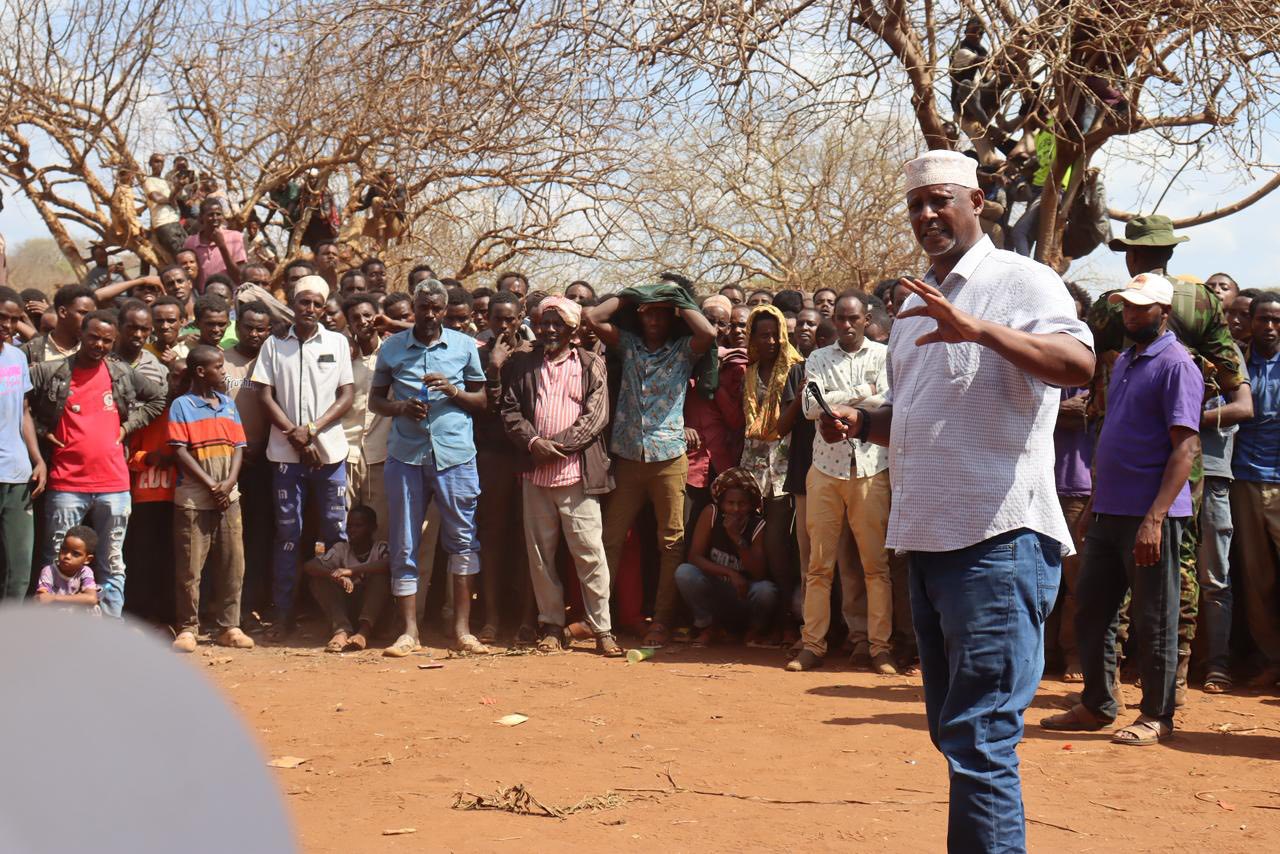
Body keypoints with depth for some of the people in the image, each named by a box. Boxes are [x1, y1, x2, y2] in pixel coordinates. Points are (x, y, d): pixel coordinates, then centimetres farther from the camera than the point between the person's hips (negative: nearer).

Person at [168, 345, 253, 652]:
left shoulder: (228, 404, 13)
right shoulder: (182, 406, -3)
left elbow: (238, 448, 10)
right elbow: (180, 452, -9)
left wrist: (229, 482, -7)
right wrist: (211, 485, -14)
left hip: (228, 498, 5)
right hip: (193, 499, -5)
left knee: (232, 564, 5)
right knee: (190, 567, -2)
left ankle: (228, 627, 12)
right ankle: (187, 628, 6)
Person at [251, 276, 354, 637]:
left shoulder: (338, 343, 8)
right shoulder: (274, 345, 8)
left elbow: (347, 395, 3)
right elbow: (266, 396, 3)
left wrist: (312, 429, -10)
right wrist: (296, 437, -7)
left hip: (330, 450, 0)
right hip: (287, 453, 0)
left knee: (335, 531, 0)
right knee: (287, 533, 2)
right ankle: (284, 614, 6)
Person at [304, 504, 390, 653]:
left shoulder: (381, 548, -2)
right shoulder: (341, 549, 4)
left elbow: (390, 564, -28)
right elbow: (308, 566, -10)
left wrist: (351, 570, -36)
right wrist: (334, 575, -31)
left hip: (373, 608, -3)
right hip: (346, 609, 3)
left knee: (381, 575, -26)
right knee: (317, 579, -15)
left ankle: (364, 631, -40)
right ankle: (342, 629, -35)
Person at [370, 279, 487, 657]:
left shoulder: (464, 346, 7)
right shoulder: (391, 348, 8)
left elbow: (482, 400, 11)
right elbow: (375, 399, 13)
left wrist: (453, 391, -9)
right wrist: (400, 406, -7)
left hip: (455, 454, 0)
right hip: (405, 455, 1)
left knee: (463, 539, 0)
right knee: (404, 546, 2)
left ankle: (462, 629, 8)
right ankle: (408, 631, 10)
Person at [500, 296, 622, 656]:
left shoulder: (590, 365, 5)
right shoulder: (522, 364, 13)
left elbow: (597, 415, -3)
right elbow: (510, 411, 6)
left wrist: (559, 444, -12)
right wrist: (533, 442, -11)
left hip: (577, 473, -3)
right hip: (535, 473, 3)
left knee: (589, 552, -6)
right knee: (540, 552, 7)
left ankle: (602, 629, -1)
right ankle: (551, 626, 15)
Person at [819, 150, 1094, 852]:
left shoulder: (1020, 281, -7)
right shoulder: (915, 306, 19)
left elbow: (1078, 362, -25)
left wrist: (980, 328, -38)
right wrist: (860, 422, 7)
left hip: (999, 538, -9)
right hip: (927, 535, 9)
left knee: (979, 738, -12)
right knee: (952, 731, 15)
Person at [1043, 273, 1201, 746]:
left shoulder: (1176, 365, -9)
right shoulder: (1123, 362, 17)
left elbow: (1185, 447, -16)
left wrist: (1154, 518, -23)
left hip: (1150, 516, -8)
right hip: (1108, 511, 8)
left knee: (1152, 619, 0)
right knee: (1091, 610, 11)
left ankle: (1157, 717, 11)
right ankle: (1096, 705, 23)